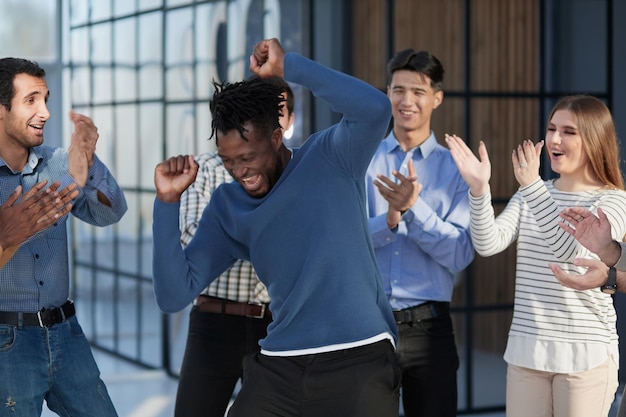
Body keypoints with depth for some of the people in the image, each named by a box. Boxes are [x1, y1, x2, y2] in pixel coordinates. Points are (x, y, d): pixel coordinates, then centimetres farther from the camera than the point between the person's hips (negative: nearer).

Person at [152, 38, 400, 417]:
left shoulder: (331, 158, -2)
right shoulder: (227, 207, 7)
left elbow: (375, 109, -23)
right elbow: (174, 295, 1)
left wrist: (289, 66, -20)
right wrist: (168, 202, -7)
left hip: (358, 362, -4)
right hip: (280, 367, 4)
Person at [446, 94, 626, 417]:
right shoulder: (530, 195, 10)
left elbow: (571, 250, -22)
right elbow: (489, 244, -6)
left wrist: (533, 185, -29)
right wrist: (479, 188, -22)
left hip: (586, 354, -4)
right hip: (526, 350, 4)